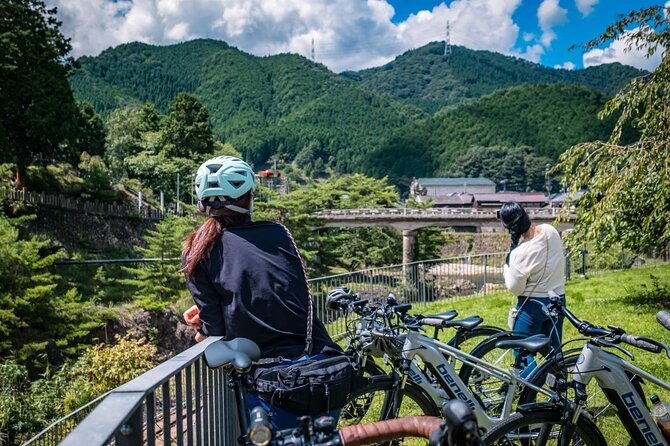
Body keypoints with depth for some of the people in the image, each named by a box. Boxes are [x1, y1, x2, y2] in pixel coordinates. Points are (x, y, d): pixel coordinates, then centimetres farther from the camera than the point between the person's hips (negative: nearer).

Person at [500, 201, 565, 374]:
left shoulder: (520, 253, -27)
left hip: (532, 305, -7)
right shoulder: (551, 231, -9)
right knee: (554, 350, 19)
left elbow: (515, 288, -14)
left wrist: (506, 269, 0)